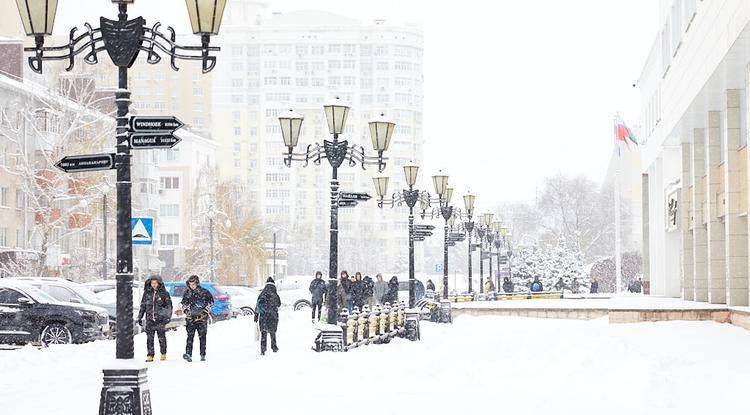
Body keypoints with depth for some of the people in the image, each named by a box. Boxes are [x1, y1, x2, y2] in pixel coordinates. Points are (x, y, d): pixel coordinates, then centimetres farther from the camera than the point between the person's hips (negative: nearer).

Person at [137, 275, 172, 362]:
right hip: (149, 319, 2)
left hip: (160, 319, -2)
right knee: (149, 338, -2)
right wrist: (140, 317, 13)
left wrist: (167, 317, -8)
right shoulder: (147, 293, 8)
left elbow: (169, 305, 2)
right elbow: (142, 306, 15)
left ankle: (163, 354, 20)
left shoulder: (164, 293, 0)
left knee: (161, 337, 4)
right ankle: (150, 355, 3)